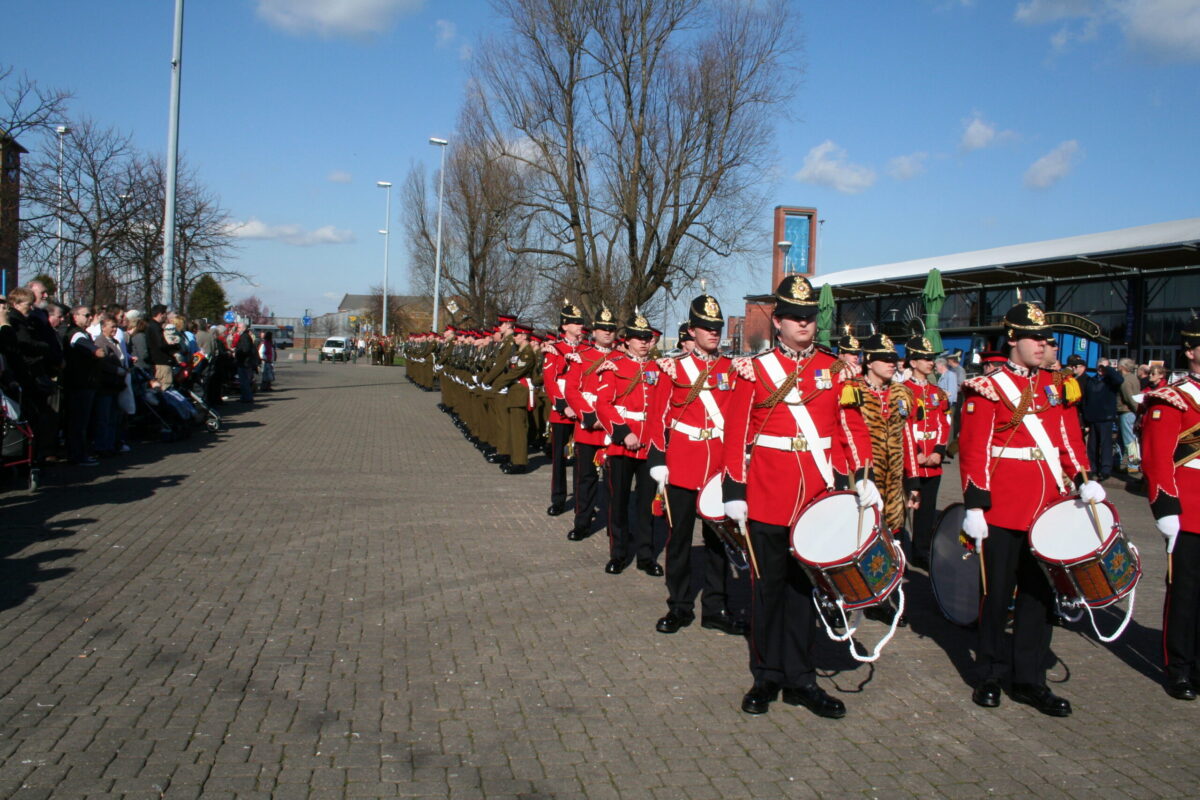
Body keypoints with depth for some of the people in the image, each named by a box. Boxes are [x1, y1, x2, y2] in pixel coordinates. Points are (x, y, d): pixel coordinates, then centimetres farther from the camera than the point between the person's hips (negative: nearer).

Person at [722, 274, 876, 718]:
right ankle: (767, 676, 22)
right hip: (769, 496, -2)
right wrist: (735, 491, -7)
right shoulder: (754, 369, -1)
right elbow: (737, 433, -3)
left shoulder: (834, 369, 7)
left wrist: (863, 477, -6)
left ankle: (799, 678, 21)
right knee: (769, 586, 8)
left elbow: (852, 426, 6)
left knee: (804, 584, 11)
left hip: (819, 495, 2)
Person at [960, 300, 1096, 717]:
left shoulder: (1057, 385, 12)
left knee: (1039, 593, 10)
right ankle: (991, 675, 20)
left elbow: (1070, 437, 12)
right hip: (1005, 508, -5)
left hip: (1048, 505, 6)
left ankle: (1030, 679, 21)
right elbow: (974, 449, -9)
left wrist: (1084, 480, -4)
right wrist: (974, 506, -13)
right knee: (998, 593, 5)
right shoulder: (988, 387, -6)